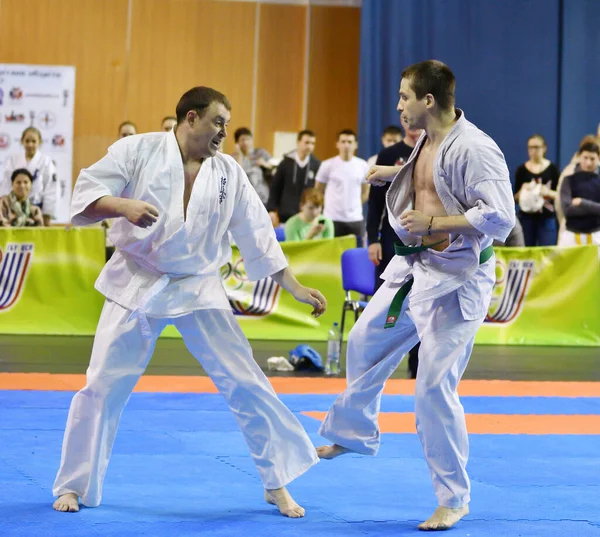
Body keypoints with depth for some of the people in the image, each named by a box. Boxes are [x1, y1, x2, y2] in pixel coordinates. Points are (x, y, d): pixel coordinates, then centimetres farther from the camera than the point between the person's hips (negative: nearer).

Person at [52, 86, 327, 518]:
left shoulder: (229, 174, 3)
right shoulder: (138, 150, -7)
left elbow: (259, 235, 7)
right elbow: (86, 195, -11)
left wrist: (295, 287, 6)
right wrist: (122, 205, -31)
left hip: (199, 289, 2)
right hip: (137, 285, -2)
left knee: (246, 384, -2)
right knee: (104, 386, -1)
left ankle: (278, 485, 10)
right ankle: (75, 485, 15)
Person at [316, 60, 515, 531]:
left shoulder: (474, 149, -23)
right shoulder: (428, 140, 4)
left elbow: (500, 218, -28)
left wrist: (432, 222, -26)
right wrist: (397, 173, 21)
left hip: (455, 279, -9)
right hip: (414, 267, 9)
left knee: (435, 388, -9)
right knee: (365, 343, 22)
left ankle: (454, 499, 6)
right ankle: (355, 433, 47)